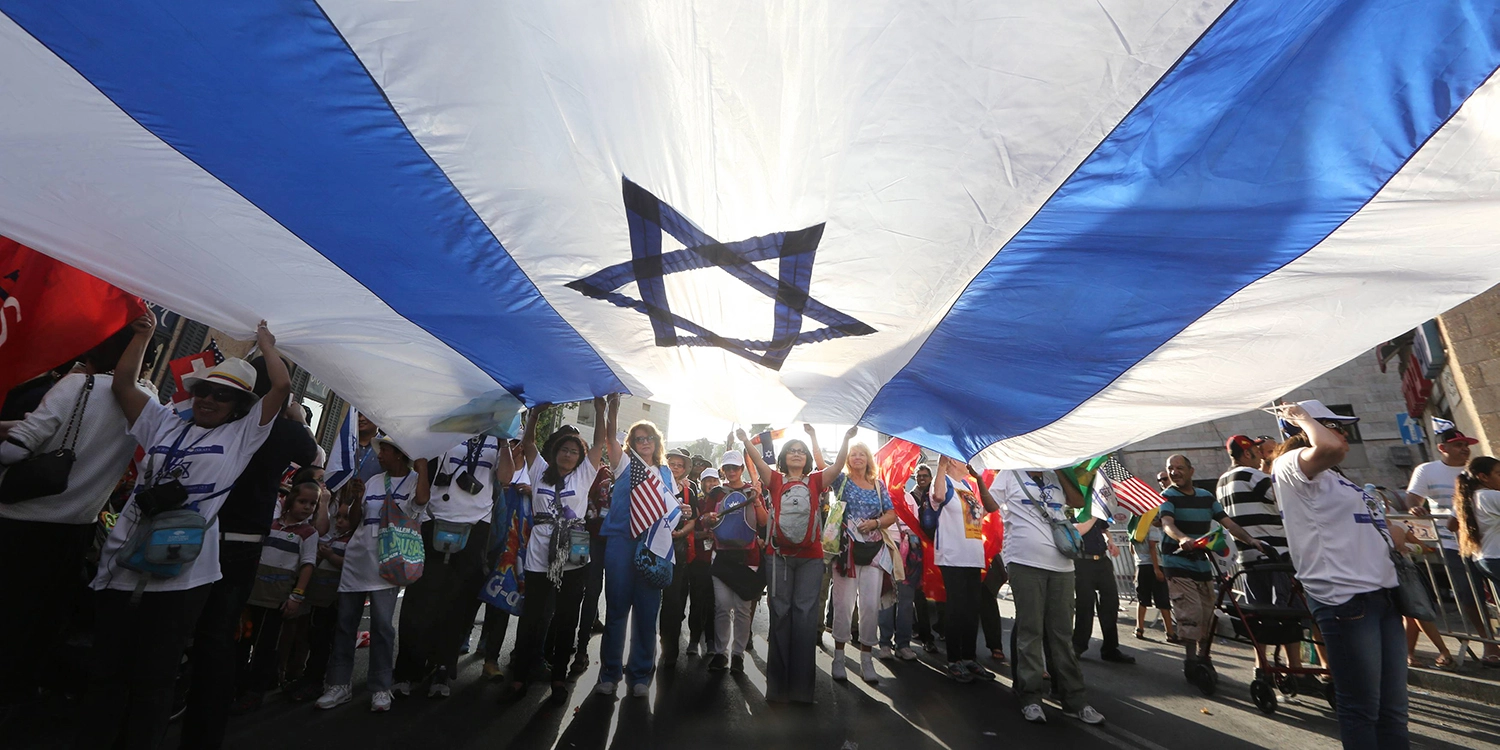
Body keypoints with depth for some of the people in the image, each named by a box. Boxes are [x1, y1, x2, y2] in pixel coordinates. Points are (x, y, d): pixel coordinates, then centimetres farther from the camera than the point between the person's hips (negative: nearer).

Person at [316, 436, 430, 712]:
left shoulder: (416, 480, -5)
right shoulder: (374, 481, 12)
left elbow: (422, 498, -29)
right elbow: (354, 518, 14)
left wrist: (422, 464, -18)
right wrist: (357, 496, -5)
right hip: (356, 559, 6)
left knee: (382, 625, -2)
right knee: (345, 622, 11)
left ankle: (380, 688, 9)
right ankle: (339, 685, 24)